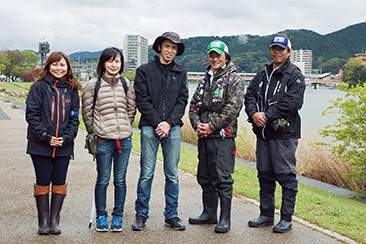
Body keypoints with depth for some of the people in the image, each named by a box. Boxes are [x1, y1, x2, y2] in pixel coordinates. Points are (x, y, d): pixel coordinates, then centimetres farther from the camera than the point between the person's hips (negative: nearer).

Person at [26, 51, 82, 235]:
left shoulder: (72, 90, 8)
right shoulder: (39, 87, 0)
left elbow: (74, 117, 7)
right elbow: (32, 114, -5)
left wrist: (66, 138, -8)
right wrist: (46, 137, -14)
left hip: (64, 146, 2)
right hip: (40, 145, -2)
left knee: (59, 183, 6)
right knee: (43, 182, 5)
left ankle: (54, 220, 16)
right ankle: (43, 222, 14)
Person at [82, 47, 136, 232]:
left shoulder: (125, 84, 8)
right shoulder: (93, 85, -2)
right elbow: (87, 112, 3)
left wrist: (125, 127, 12)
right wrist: (94, 132, 4)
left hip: (124, 140, 3)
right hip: (104, 140, -3)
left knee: (120, 180, 8)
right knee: (103, 180, 4)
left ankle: (117, 217, 19)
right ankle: (101, 217, 18)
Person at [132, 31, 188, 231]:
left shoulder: (181, 73, 13)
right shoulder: (145, 70, 5)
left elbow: (182, 100, 6)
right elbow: (142, 100, -2)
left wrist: (169, 123, -8)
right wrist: (158, 123, -10)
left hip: (173, 128, 2)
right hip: (150, 127, -2)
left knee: (172, 174, 6)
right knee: (146, 173, -1)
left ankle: (171, 215, 15)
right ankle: (141, 214, 10)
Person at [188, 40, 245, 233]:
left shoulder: (234, 80, -3)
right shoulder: (205, 80, 18)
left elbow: (232, 109, -14)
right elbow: (194, 105, 16)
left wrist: (211, 126, -16)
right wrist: (197, 124, -3)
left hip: (223, 137, -7)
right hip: (204, 137, 7)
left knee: (223, 178, -6)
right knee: (205, 177, 13)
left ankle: (225, 219, 2)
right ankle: (209, 214, 25)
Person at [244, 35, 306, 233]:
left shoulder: (295, 76, -3)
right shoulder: (262, 75, 16)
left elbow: (291, 102, -16)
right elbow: (250, 95, 8)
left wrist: (267, 116, -18)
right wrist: (253, 114, -12)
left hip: (284, 134, -6)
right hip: (262, 133, 6)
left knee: (286, 177, -2)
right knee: (265, 175, 13)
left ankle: (286, 219, 7)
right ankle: (266, 215, 24)